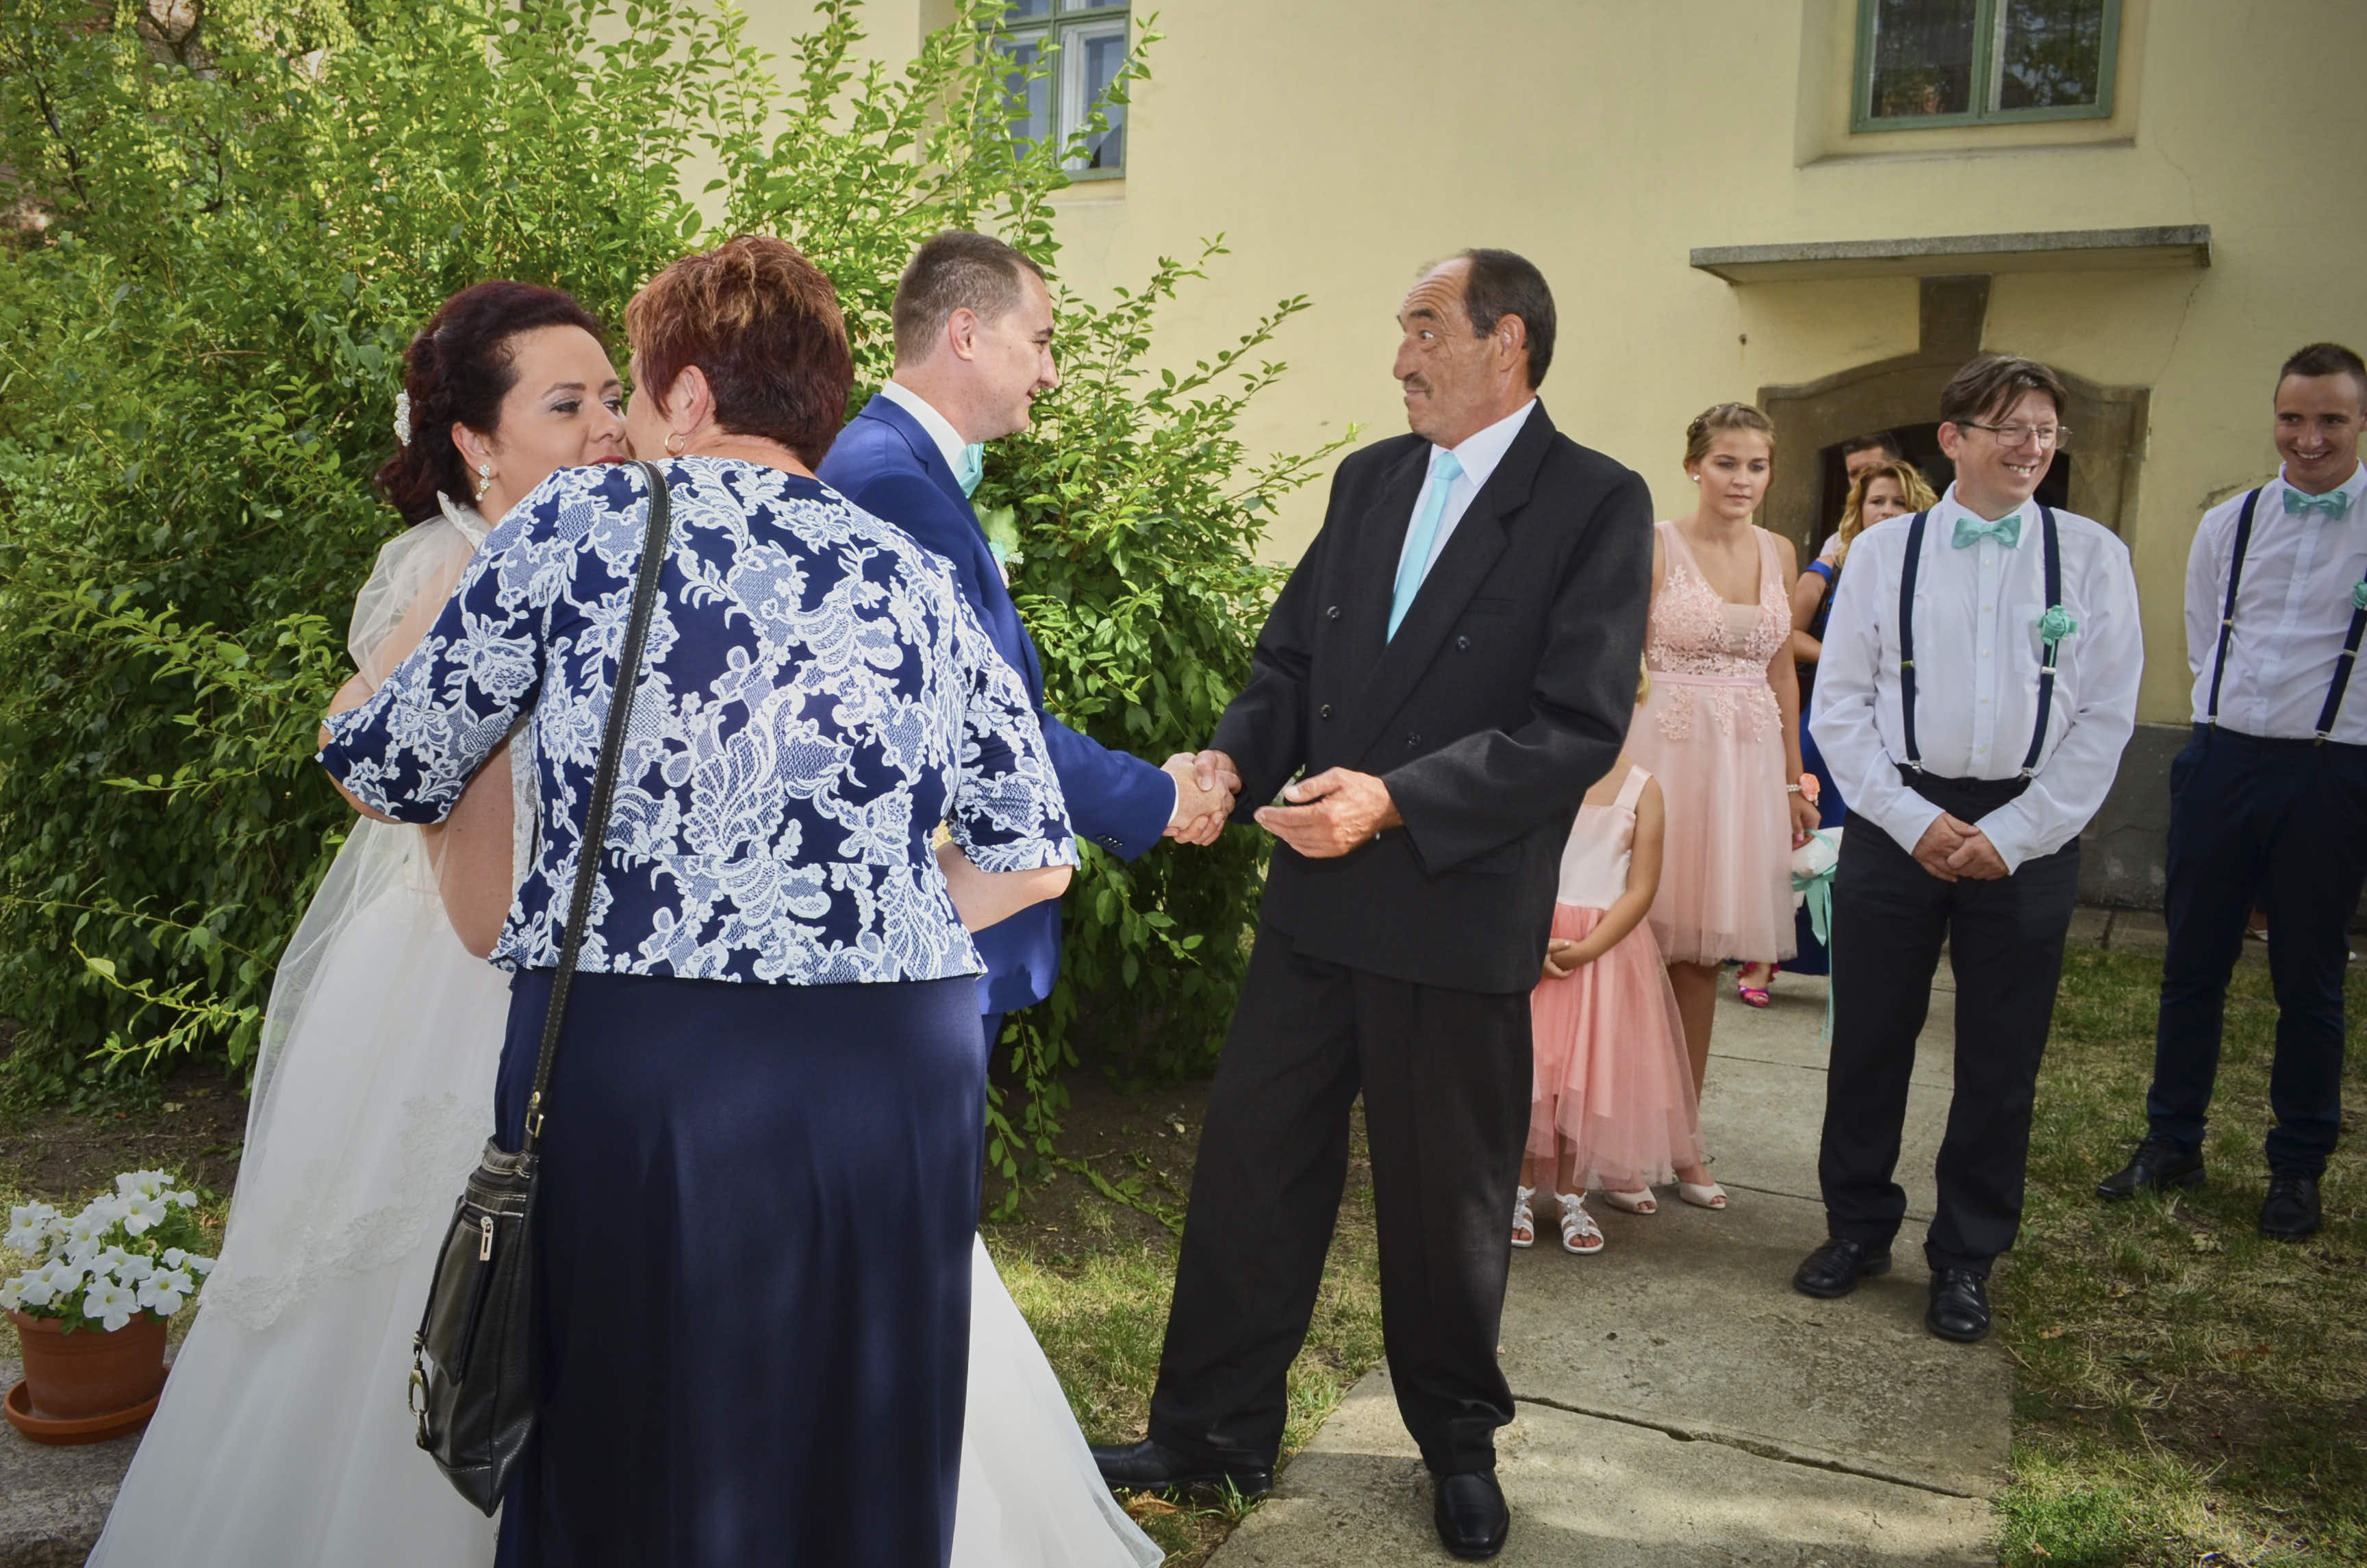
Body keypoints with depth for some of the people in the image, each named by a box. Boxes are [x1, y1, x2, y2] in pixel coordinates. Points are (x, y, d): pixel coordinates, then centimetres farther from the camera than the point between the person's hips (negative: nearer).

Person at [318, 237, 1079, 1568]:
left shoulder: (585, 522, 1)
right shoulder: (916, 581, 11)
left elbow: (392, 775, 9)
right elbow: (1036, 857, 11)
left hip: (638, 1071, -3)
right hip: (902, 1072, 4)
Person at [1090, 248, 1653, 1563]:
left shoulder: (1596, 503, -8)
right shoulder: (1368, 478, 10)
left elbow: (1579, 726, -16)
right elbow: (1292, 656, 10)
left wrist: (1394, 800, -24)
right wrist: (1232, 757, -10)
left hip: (1461, 914, -5)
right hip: (1314, 905, 5)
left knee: (1446, 1201, 12)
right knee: (1250, 1166, 9)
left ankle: (1457, 1446, 36)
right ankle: (1215, 1432, 27)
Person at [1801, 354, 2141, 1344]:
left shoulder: (2090, 555, 2)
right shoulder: (1883, 550, 2)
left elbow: (2106, 716, -1)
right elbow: (1838, 705, 1)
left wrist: (2013, 834, -9)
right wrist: (1912, 819, -9)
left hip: (2027, 834, 0)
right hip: (1898, 824, 0)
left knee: (2001, 1059, 9)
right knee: (1868, 1038, 8)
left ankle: (1967, 1258, 26)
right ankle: (1857, 1226, 28)